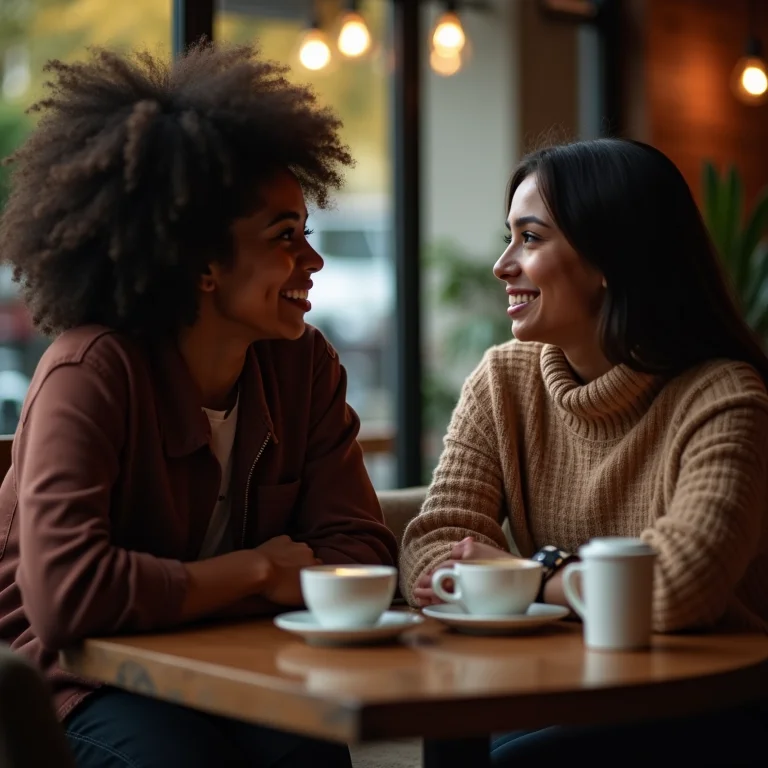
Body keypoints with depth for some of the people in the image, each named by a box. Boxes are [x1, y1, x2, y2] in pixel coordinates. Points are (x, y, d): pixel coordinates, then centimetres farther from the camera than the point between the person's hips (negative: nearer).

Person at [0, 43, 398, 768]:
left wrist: (167, 598, -19)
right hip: (78, 678, -4)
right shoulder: (92, 373, -18)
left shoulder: (305, 365, 0)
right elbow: (65, 592, -30)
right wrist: (256, 570, -18)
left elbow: (358, 552, -5)